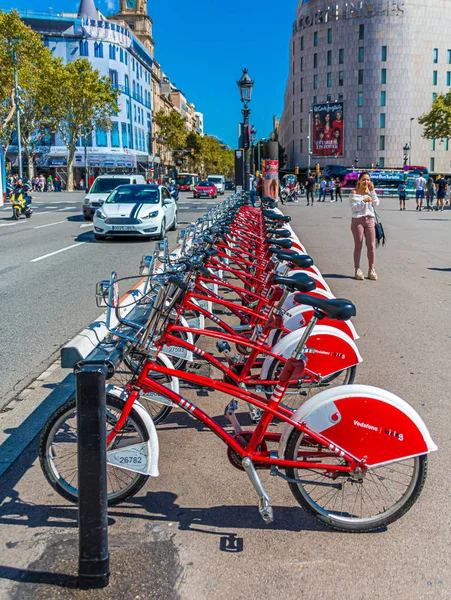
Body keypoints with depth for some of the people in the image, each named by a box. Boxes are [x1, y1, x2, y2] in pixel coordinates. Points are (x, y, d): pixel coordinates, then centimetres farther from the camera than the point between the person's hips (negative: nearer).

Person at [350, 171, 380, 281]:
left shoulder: (370, 191, 8)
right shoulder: (354, 192, -4)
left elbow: (376, 203, -4)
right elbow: (354, 208, -10)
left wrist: (372, 191, -8)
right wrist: (364, 201, -20)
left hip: (369, 219, 4)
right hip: (357, 220, -4)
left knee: (371, 245, 2)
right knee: (358, 246, 2)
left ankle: (371, 269, 11)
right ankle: (357, 270, 10)